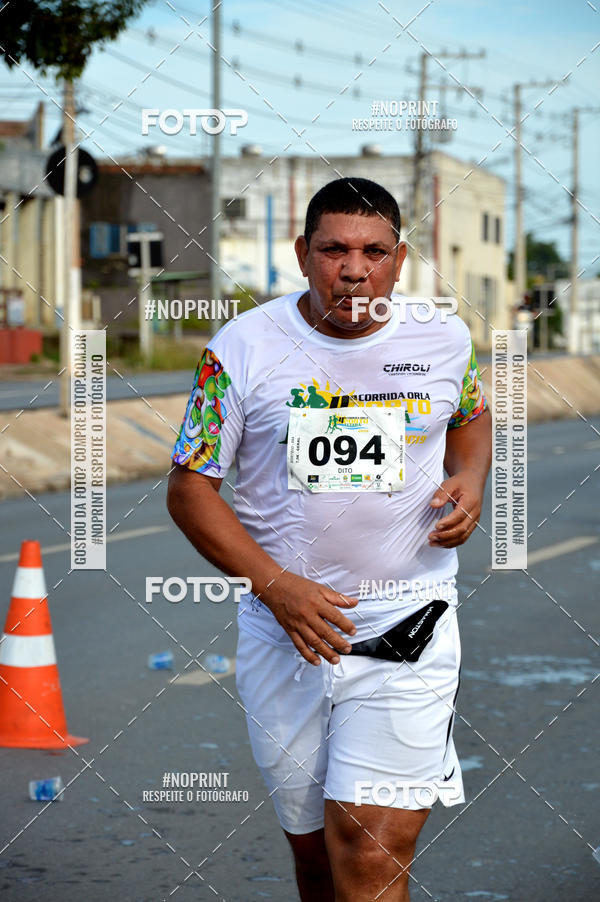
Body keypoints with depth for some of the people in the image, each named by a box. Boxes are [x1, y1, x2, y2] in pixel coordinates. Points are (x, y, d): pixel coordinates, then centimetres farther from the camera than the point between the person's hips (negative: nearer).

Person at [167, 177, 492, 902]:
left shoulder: (444, 339, 1)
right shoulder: (243, 346, -4)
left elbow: (471, 415, 24)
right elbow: (189, 488, -2)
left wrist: (471, 478, 0)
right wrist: (276, 585, -13)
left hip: (408, 626, -1)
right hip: (285, 625, 1)